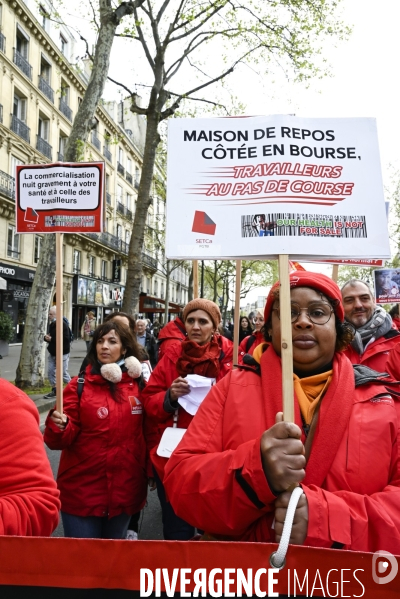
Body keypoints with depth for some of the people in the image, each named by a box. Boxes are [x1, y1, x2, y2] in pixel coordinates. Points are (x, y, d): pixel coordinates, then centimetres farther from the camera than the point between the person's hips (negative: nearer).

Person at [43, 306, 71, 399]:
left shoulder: (63, 324, -17)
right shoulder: (51, 324, 11)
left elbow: (66, 339, -26)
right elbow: (49, 336, 22)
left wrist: (51, 339, -23)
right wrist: (46, 337, -3)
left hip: (62, 354, -9)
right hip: (52, 353, 9)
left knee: (64, 374, -2)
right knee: (50, 372, 9)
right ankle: (54, 390, 21)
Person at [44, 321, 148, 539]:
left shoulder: (138, 384, 0)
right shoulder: (79, 385, -7)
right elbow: (64, 439, -9)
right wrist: (58, 427, -29)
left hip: (124, 490, 3)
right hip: (82, 490, -3)